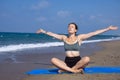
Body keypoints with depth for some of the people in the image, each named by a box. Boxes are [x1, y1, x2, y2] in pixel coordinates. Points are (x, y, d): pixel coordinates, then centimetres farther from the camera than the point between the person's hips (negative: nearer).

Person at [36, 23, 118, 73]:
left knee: (87, 59, -33)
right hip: (67, 62, 1)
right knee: (53, 60, -24)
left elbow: (94, 33, -2)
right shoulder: (64, 38, 7)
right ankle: (75, 70, -25)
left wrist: (108, 28, -3)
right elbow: (53, 34, 20)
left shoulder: (79, 37, 1)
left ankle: (65, 69, -20)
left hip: (77, 61, -1)